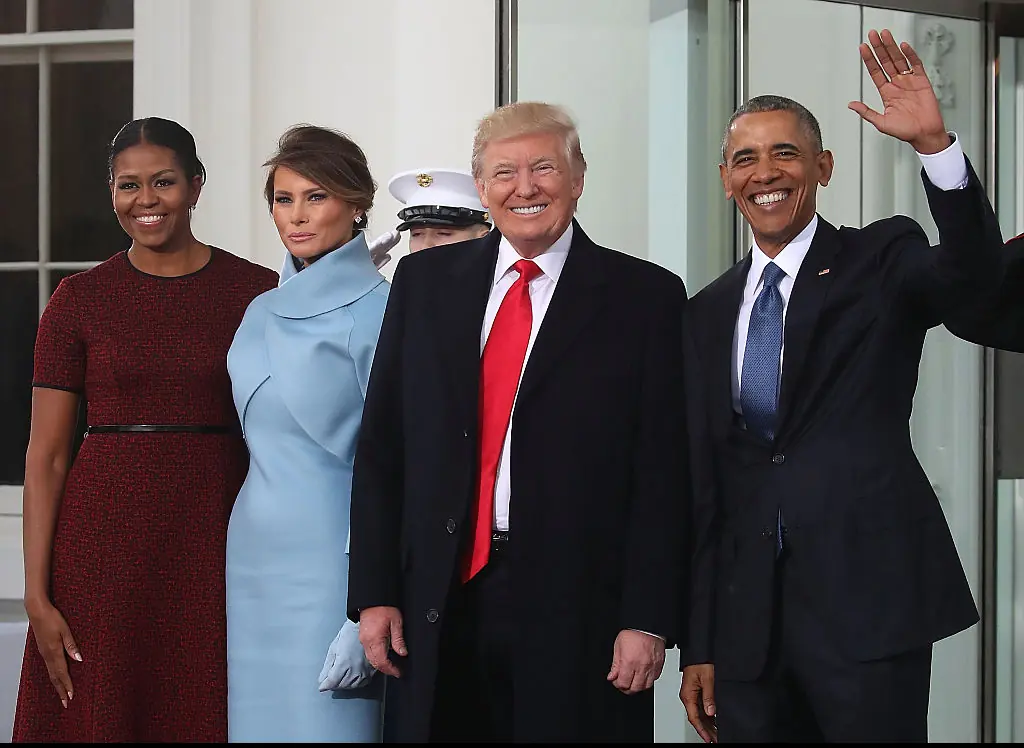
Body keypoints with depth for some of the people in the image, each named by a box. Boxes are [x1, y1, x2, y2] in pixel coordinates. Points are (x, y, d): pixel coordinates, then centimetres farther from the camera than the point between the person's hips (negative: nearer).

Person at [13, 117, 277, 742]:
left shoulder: (257, 291, 3)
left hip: (215, 543, 0)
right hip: (104, 543, 0)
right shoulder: (79, 299, 3)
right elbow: (46, 456, 2)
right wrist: (37, 596, -5)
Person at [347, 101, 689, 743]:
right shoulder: (425, 281, 10)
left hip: (577, 611, -2)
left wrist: (648, 619, -9)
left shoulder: (645, 297, 1)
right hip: (438, 602, 3)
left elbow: (662, 472, -3)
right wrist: (374, 593, 2)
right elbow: (381, 447, 9)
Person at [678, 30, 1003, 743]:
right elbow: (703, 483, 14)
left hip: (867, 603, -4)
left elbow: (973, 267, -20)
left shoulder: (881, 262, 3)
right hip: (749, 623, 4)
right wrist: (698, 644, 11)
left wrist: (934, 142, -34)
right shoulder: (710, 311, 14)